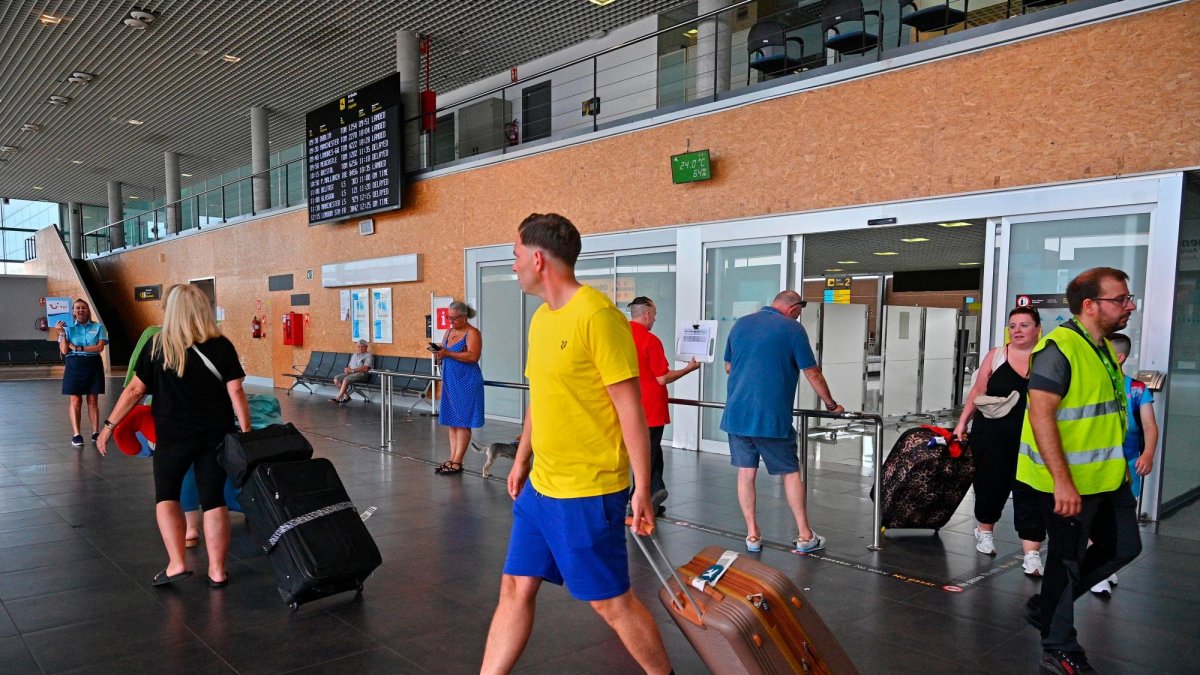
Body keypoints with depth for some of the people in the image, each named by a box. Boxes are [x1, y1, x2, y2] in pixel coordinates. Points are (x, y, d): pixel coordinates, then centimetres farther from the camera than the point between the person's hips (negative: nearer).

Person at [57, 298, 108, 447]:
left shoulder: (98, 327, 4)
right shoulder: (68, 328, 4)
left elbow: (100, 347, -8)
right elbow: (64, 351, -3)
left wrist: (78, 347, -12)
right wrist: (62, 333, -12)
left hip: (93, 365, 0)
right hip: (74, 365, 0)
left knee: (93, 401, 4)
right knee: (75, 401, -1)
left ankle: (95, 432, 6)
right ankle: (76, 434, -1)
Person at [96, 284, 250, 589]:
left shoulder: (157, 346, -4)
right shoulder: (222, 346, -4)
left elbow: (135, 390, -2)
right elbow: (236, 394, -6)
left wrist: (109, 425, 8)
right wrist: (246, 434, -1)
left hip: (173, 435, -1)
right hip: (215, 435, 1)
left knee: (166, 495, 16)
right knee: (214, 499, 9)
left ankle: (176, 563, 6)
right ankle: (217, 570, 13)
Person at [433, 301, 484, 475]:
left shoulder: (472, 333, -9)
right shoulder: (449, 332, 15)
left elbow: (473, 356, -21)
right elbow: (444, 353, 19)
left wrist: (448, 353, -23)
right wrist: (439, 352, -4)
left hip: (466, 383, -8)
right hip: (450, 382, 8)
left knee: (462, 423, -3)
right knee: (451, 422, 9)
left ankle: (457, 463, 0)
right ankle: (452, 459, 15)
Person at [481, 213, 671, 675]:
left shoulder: (597, 315, -17)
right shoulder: (540, 318, 9)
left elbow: (630, 408, -17)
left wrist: (642, 488, -16)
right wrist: (521, 460, 23)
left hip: (589, 492, -7)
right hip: (540, 486, 8)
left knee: (610, 601, 8)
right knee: (515, 589, 13)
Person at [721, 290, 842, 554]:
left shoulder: (741, 324, 12)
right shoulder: (792, 328, -3)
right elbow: (813, 374, -1)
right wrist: (831, 405, 12)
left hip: (735, 413, 4)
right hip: (771, 416, -4)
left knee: (745, 472, 10)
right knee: (791, 473, 9)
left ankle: (752, 535, 16)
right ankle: (804, 537, 16)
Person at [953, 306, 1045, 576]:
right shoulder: (996, 356, 2)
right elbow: (978, 391, 6)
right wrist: (963, 422, 4)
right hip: (992, 435, 1)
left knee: (1029, 493, -4)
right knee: (991, 484, 13)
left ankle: (1031, 554, 0)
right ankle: (985, 530, 37)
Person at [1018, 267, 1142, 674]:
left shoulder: (1103, 348, 10)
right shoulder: (1058, 349, -20)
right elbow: (1040, 415, -25)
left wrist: (1117, 467, 23)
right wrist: (1062, 481, -27)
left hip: (1107, 476, 9)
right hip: (1068, 481, -9)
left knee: (1123, 548, 17)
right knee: (1067, 559, 5)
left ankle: (1045, 607, 32)